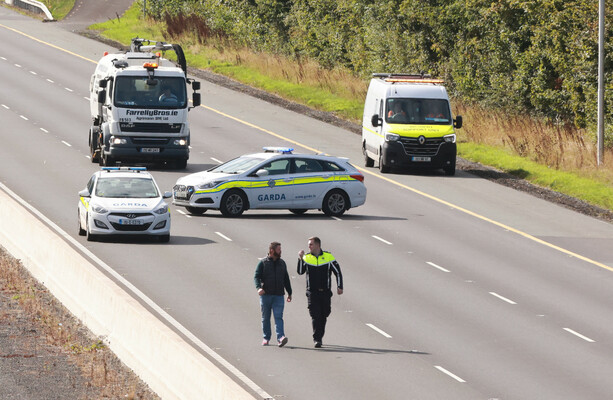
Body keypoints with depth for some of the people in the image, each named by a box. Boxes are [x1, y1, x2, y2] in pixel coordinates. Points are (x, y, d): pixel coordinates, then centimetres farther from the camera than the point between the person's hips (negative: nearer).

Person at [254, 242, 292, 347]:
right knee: (265, 317, 6)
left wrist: (289, 293, 22)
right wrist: (259, 287, -24)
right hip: (265, 294, -2)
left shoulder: (282, 263, 15)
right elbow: (256, 276, -6)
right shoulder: (263, 262, 1)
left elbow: (286, 279, 22)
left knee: (278, 317, -10)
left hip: (278, 295, 2)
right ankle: (266, 338, 17)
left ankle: (280, 337, -22)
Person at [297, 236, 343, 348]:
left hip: (325, 292, 1)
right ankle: (317, 339, -12)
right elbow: (300, 272, -9)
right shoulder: (306, 258, 2)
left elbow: (338, 272, 7)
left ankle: (319, 336, 24)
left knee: (323, 316, 8)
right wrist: (300, 259, -20)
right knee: (315, 315, -10)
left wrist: (339, 287, 2)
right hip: (312, 292, -1)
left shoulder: (328, 257, 1)